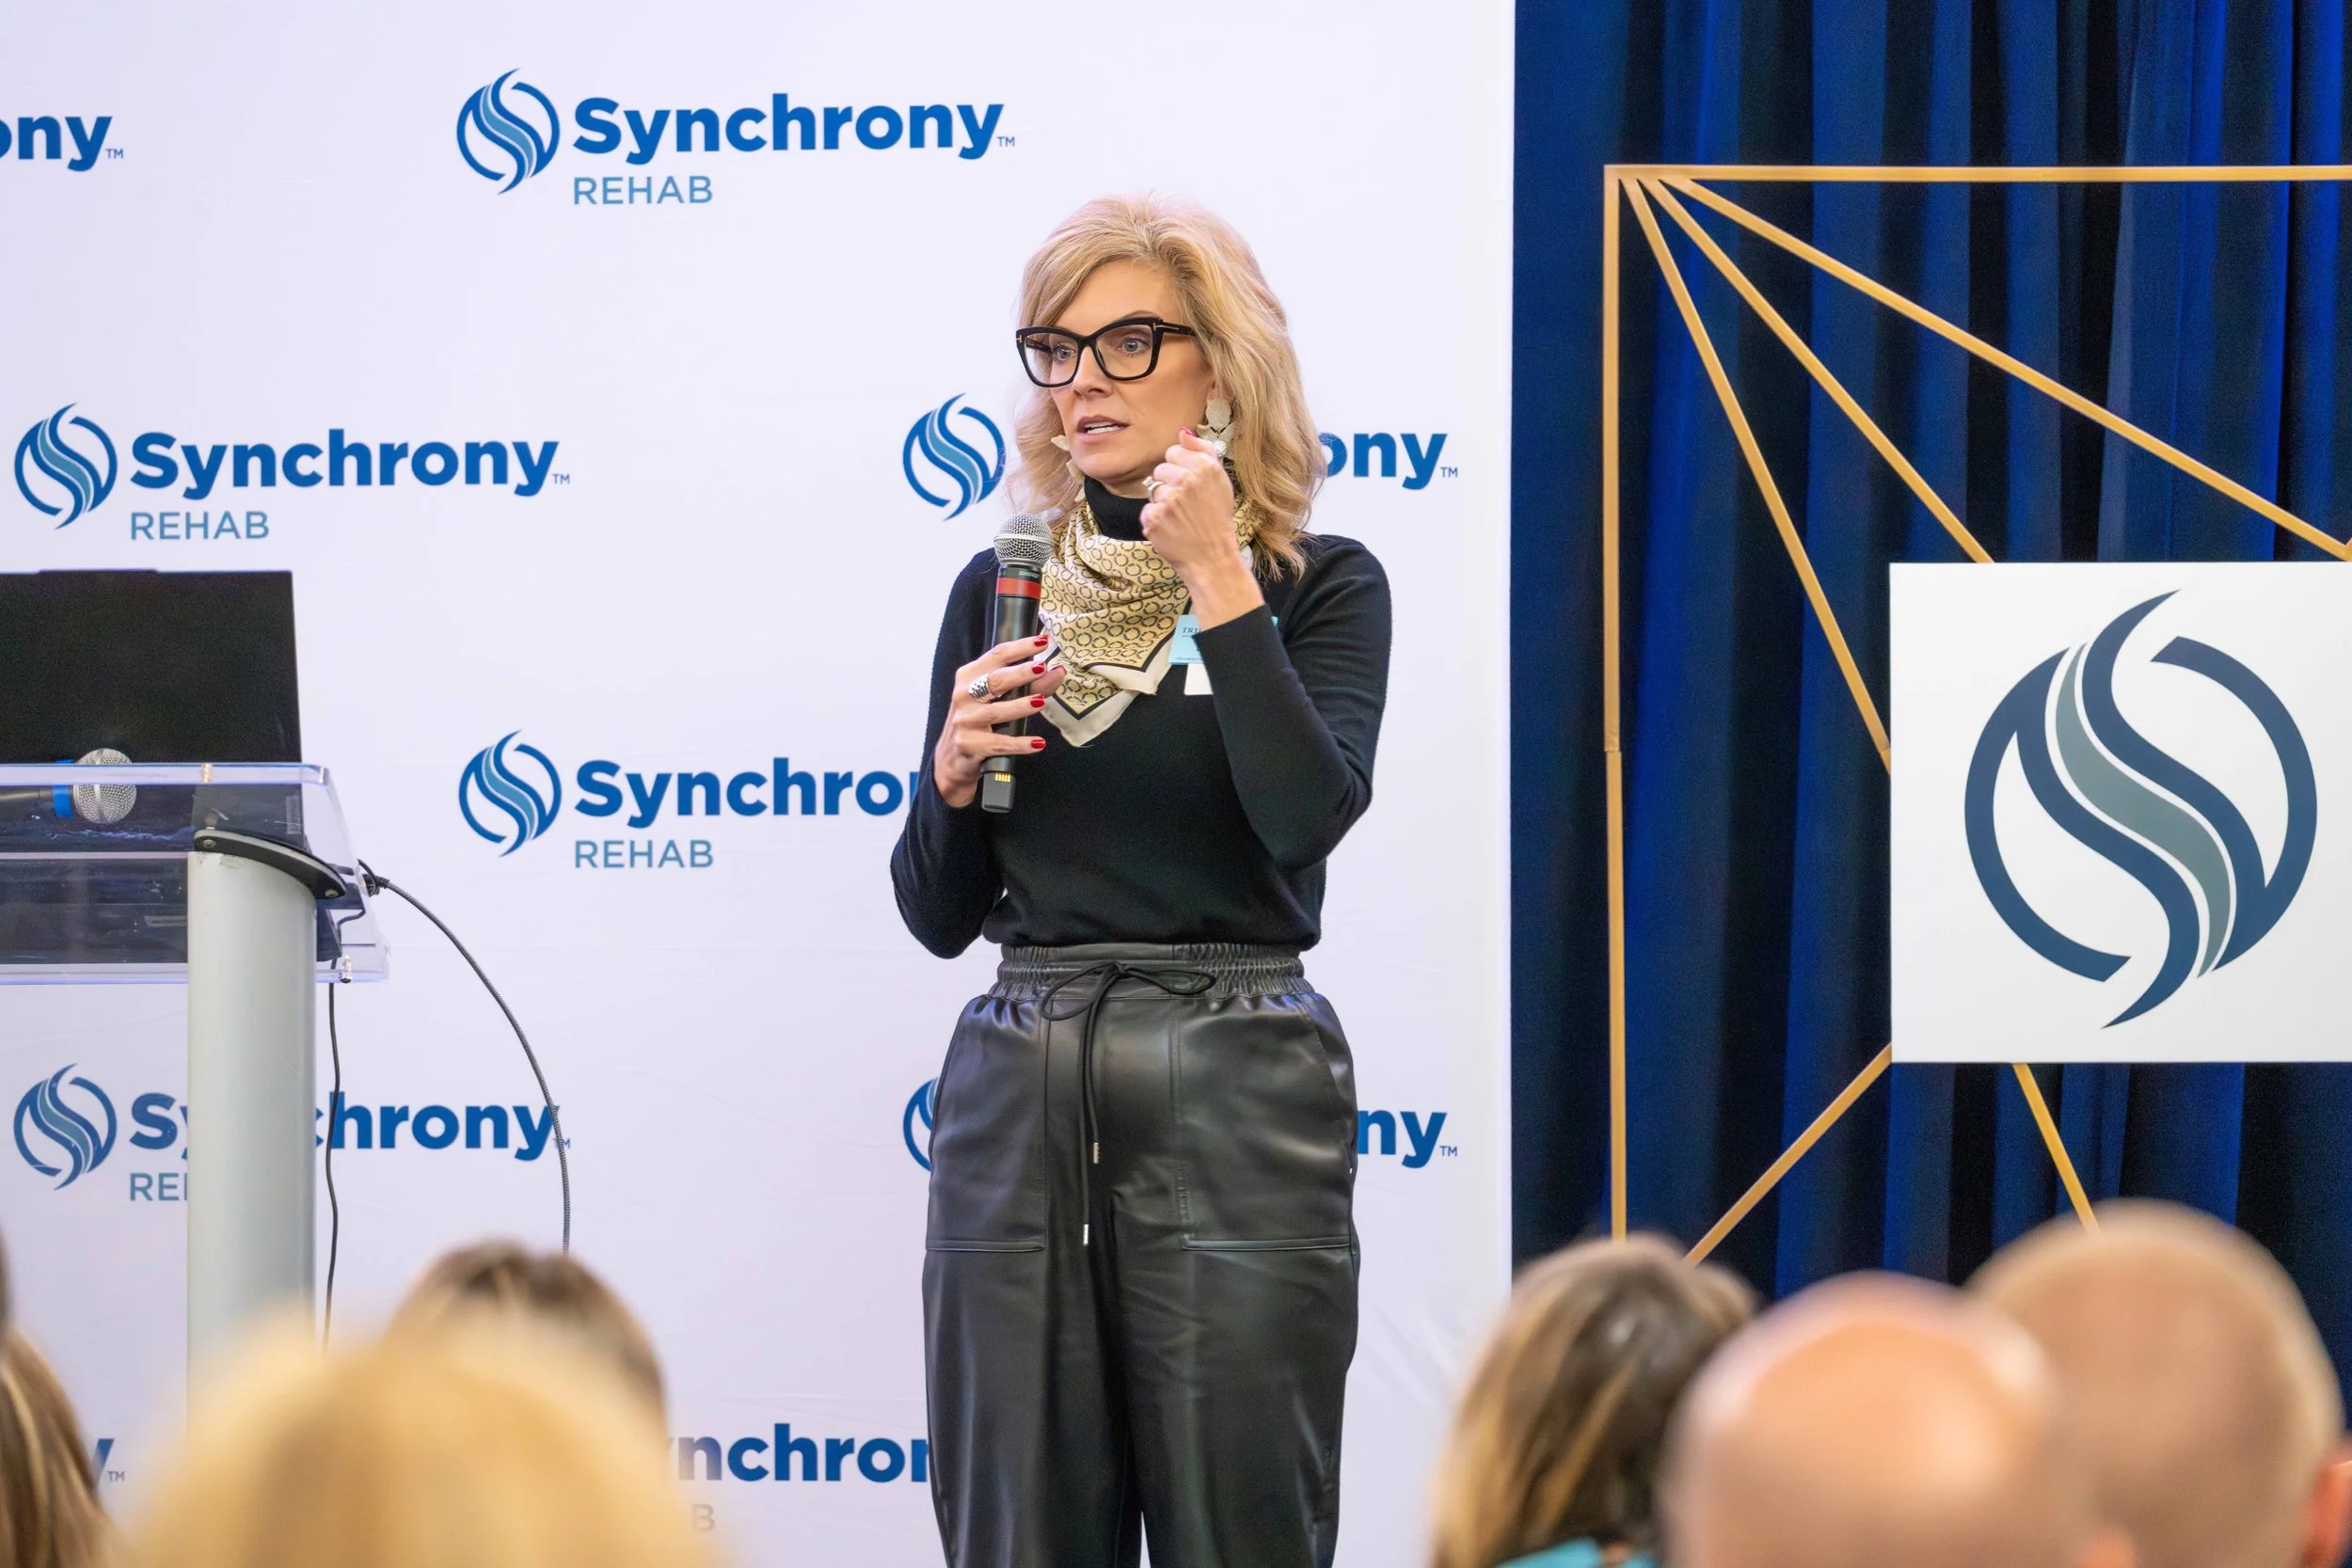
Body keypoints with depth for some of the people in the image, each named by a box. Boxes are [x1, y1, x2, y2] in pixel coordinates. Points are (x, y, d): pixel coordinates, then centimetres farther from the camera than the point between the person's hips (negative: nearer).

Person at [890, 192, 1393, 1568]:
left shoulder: (1319, 586, 0)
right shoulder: (997, 590, 11)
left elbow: (1309, 818, -19)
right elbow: (939, 914, 14)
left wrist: (1216, 577, -16)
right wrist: (954, 775, -5)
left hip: (1235, 1102, -4)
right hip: (1017, 1092, 4)